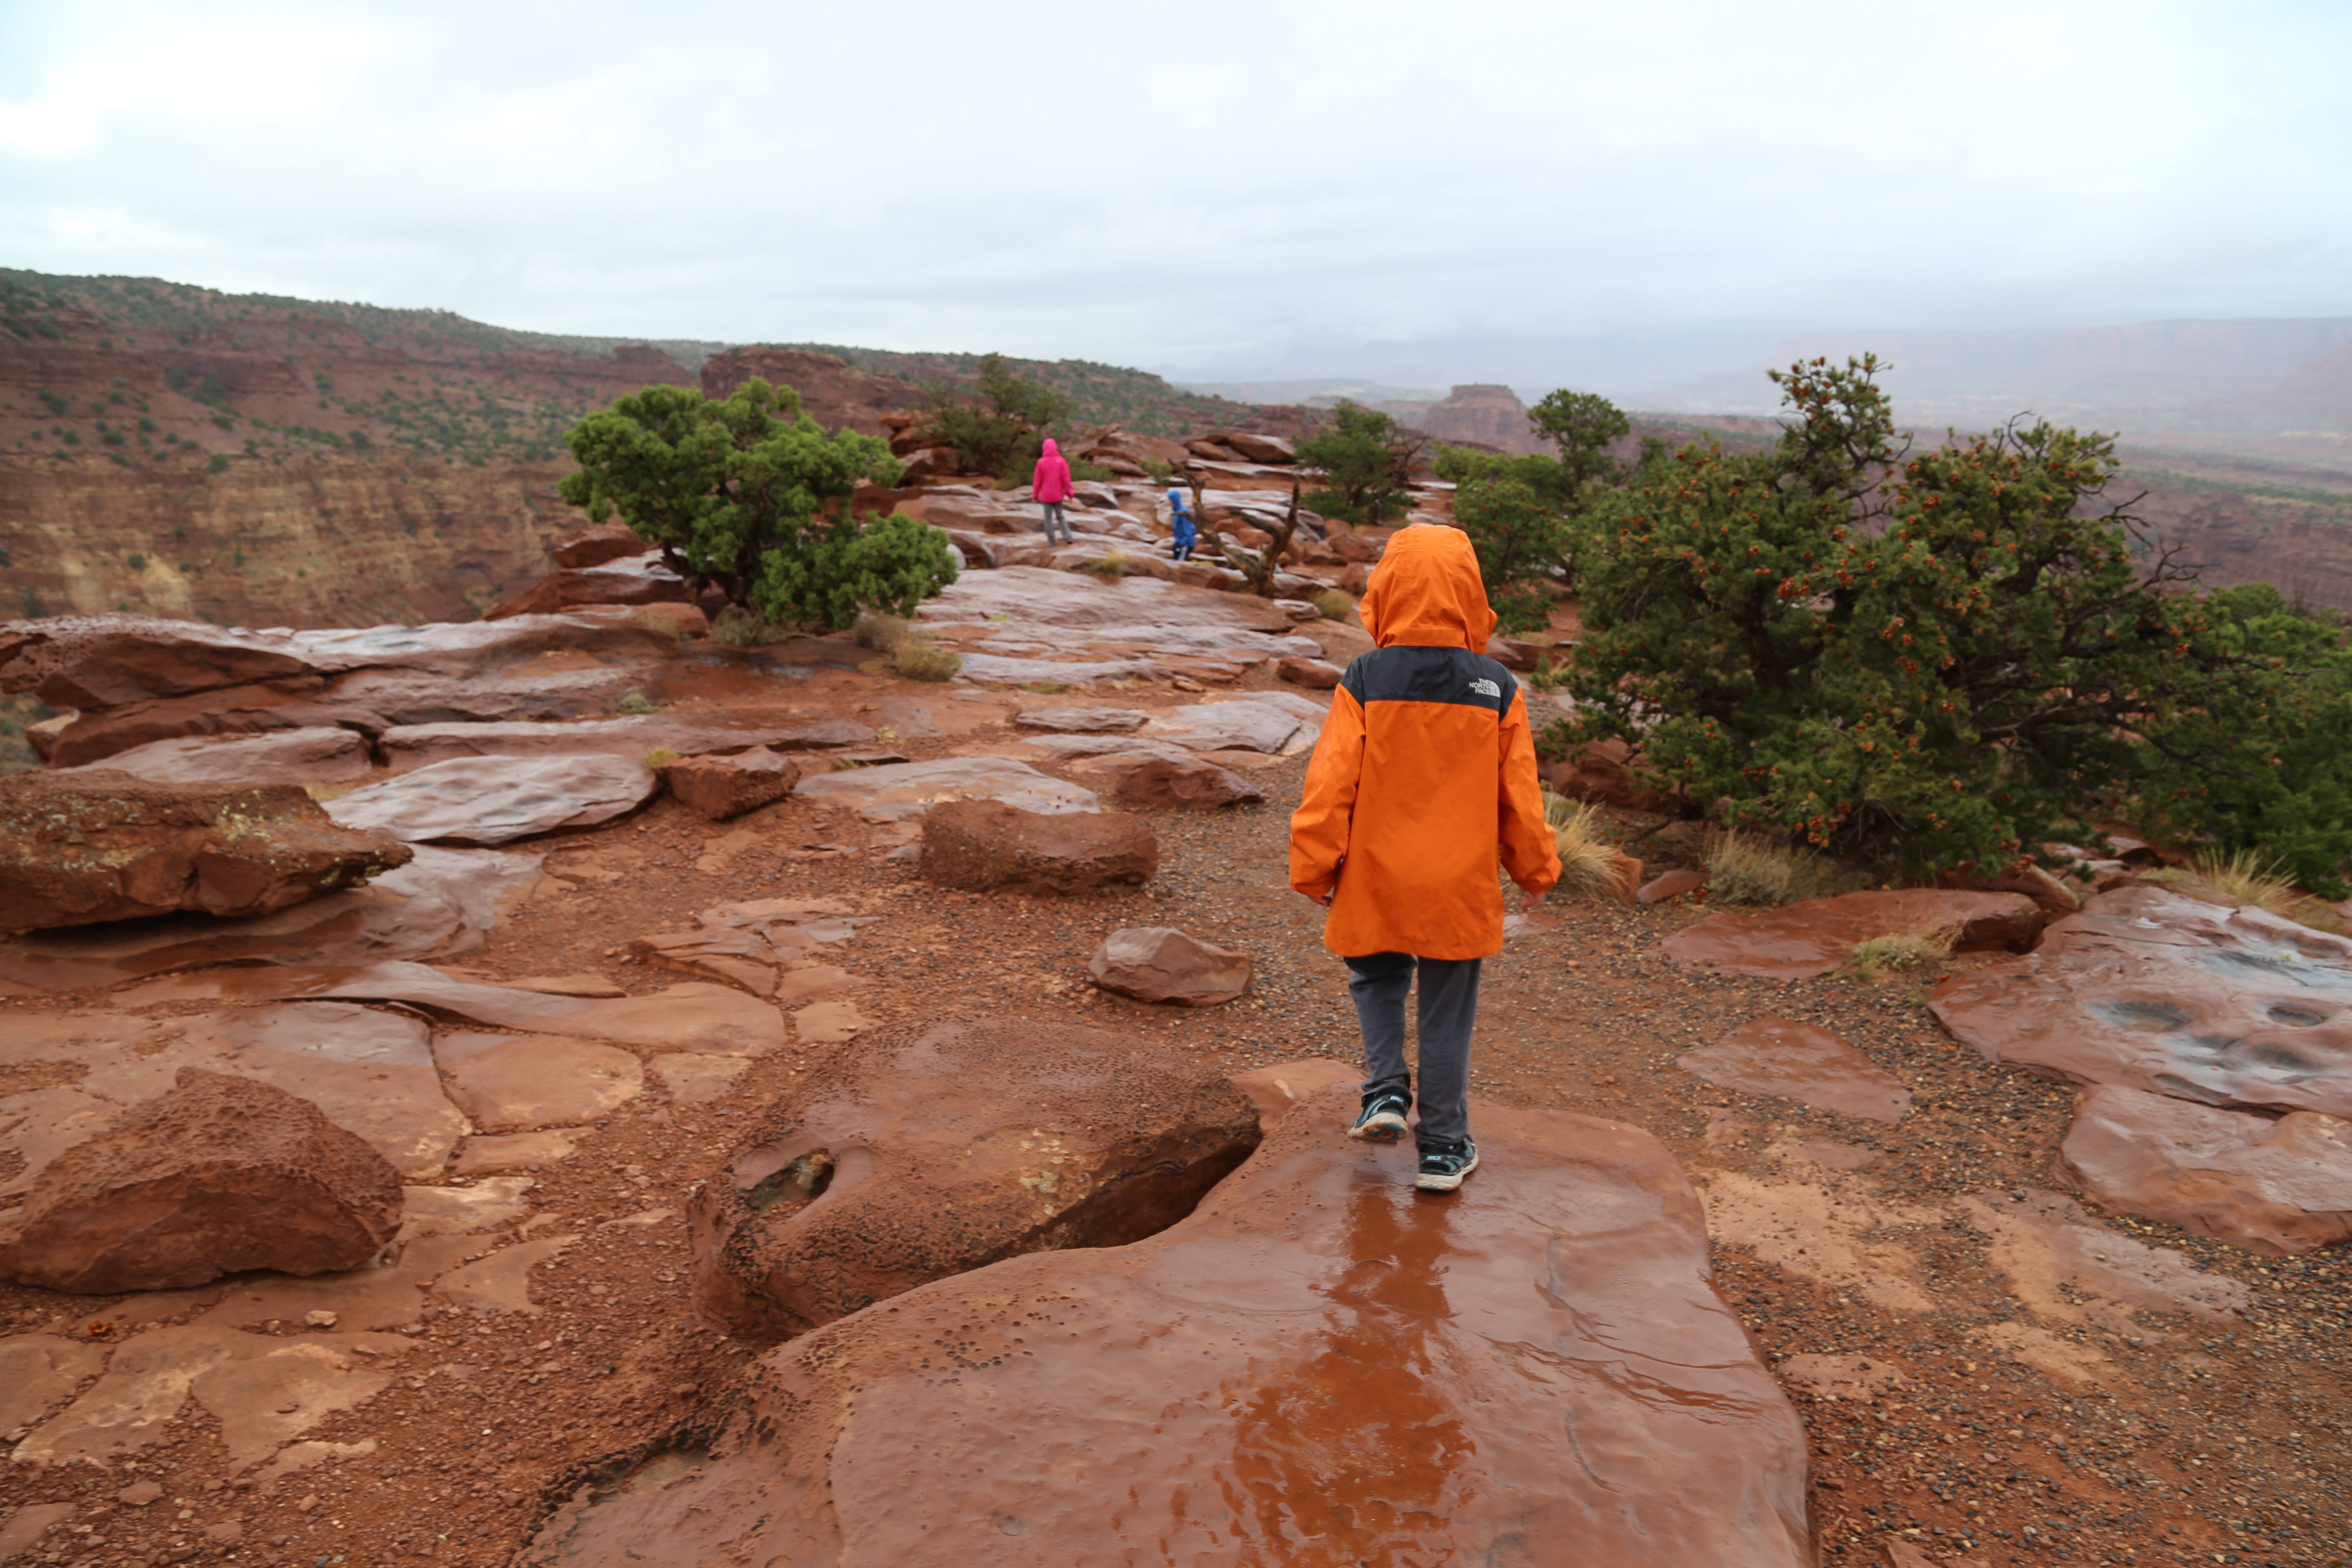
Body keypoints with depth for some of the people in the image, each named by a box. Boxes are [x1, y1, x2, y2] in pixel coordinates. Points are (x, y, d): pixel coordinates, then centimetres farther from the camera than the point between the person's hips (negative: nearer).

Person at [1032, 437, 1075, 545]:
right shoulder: (1061, 461, -6)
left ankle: (1051, 542, 3)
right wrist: (1069, 493, 4)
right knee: (1060, 516, 14)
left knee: (1048, 518, 5)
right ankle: (1067, 538, 2)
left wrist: (1035, 495, 5)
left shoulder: (1041, 462, -7)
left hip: (1046, 496, -1)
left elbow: (1037, 480, -4)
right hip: (1058, 495, 1)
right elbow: (1066, 479, -5)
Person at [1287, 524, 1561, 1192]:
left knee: (1378, 979, 25)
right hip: (1461, 886, 1)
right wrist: (1536, 869, 16)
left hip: (1376, 882, -1)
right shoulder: (1498, 690, -6)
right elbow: (1519, 793, 2)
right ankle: (1443, 1148, 20)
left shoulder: (1364, 681, -11)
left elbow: (1332, 782, -9)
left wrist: (1314, 868, 2)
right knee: (1447, 1013, 12)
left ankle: (1386, 1090, 11)